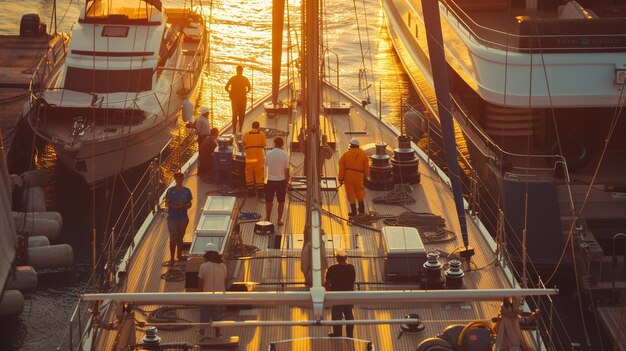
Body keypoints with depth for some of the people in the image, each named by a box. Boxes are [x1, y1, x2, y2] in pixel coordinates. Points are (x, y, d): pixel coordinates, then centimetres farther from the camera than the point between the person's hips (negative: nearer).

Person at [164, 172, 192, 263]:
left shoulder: (186, 191, 1)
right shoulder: (170, 190, -3)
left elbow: (189, 204, 6)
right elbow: (166, 203, 0)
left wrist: (183, 207, -15)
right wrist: (173, 206, -20)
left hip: (183, 217, 2)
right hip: (172, 217, -2)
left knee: (180, 237, 13)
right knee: (173, 238, -5)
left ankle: (179, 255, 25)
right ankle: (172, 258, -1)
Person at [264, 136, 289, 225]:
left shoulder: (269, 154, -6)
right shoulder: (285, 155, -9)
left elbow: (266, 165, 3)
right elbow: (287, 170, -6)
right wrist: (287, 181, 4)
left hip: (270, 180, 1)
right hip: (281, 180, -1)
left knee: (269, 200, 13)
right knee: (281, 201, 9)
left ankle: (268, 218, 17)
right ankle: (279, 219, 11)